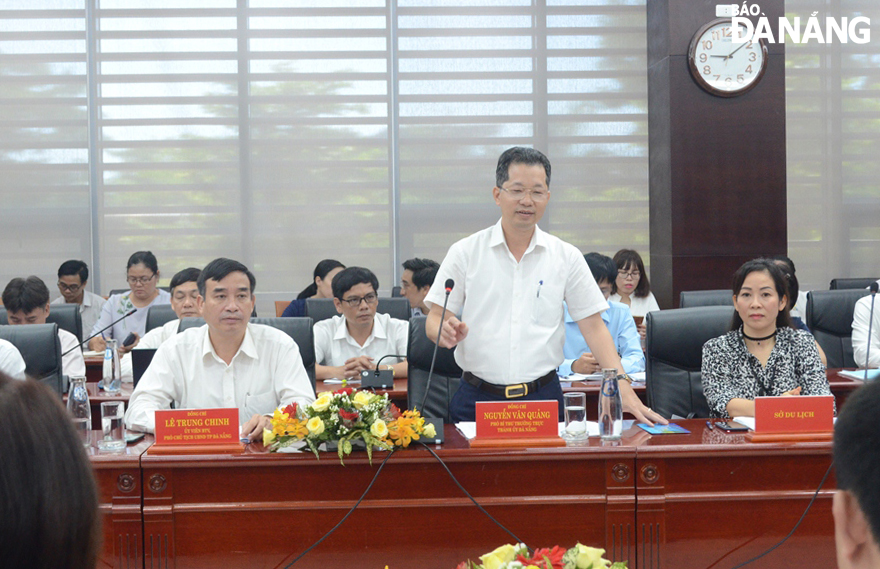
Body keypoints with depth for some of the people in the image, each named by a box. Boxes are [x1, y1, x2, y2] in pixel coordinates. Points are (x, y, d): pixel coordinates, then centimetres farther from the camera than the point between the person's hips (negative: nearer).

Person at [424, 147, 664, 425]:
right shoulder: (464, 253, 2)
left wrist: (623, 387, -6)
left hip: (543, 397, 1)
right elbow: (435, 319, 3)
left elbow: (593, 326, 5)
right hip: (478, 400, -1)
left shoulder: (567, 257, 6)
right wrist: (446, 332, -21)